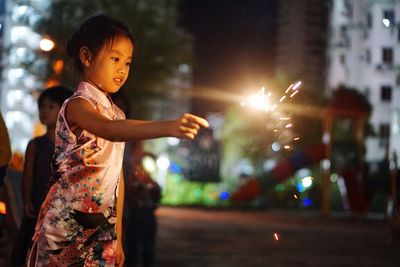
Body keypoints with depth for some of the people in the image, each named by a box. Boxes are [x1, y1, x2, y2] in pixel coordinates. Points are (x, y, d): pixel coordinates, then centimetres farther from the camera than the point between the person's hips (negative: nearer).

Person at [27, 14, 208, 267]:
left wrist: (117, 237, 12)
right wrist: (168, 127, -49)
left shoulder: (117, 114, 12)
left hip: (103, 228, 7)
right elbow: (109, 130, -35)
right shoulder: (77, 106, -12)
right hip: (67, 224, -7)